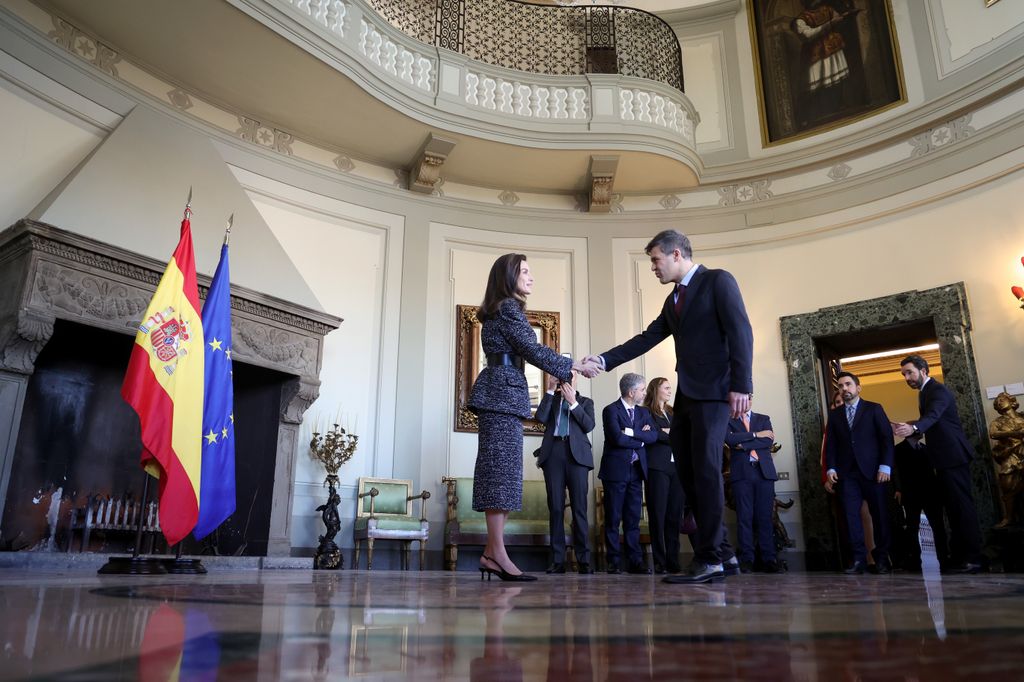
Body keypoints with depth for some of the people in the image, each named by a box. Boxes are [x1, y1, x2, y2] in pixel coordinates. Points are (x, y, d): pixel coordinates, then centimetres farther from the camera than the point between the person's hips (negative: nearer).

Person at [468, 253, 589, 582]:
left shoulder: (498, 311, 24)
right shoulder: (509, 308, -5)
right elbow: (532, 349, -12)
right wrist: (572, 366, -5)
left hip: (499, 393, 10)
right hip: (503, 393, -10)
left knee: (499, 473, 6)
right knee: (502, 471, -12)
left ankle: (491, 552, 7)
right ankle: (498, 553, -12)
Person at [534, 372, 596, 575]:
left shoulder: (585, 401, 19)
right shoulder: (551, 399, 21)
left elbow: (589, 425, 2)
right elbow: (541, 417, 1)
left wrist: (573, 402, -1)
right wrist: (550, 390, 1)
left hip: (577, 454, -1)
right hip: (553, 453, 1)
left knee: (579, 507, -6)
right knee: (555, 507, -2)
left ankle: (583, 559, -3)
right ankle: (558, 560, 0)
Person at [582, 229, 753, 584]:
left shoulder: (718, 281, -1)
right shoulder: (673, 300, 22)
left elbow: (740, 331, -10)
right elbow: (646, 339, 16)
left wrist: (741, 385, -19)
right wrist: (603, 360, 6)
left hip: (713, 391, -8)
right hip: (685, 395, 8)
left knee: (705, 469, -11)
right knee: (688, 472, 5)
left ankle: (709, 559, -5)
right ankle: (722, 553, 12)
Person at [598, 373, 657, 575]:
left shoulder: (643, 412, 15)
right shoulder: (611, 410, -6)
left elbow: (654, 435, 0)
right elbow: (618, 438, -19)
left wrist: (632, 432, -13)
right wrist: (641, 439, -6)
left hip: (636, 469, 6)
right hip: (616, 470, -5)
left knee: (633, 518, 7)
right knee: (613, 518, 1)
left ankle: (635, 560, 10)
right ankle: (613, 562, 7)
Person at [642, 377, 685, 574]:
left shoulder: (672, 413, 23)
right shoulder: (646, 413, 3)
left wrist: (668, 432, -3)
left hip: (676, 467, 6)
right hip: (657, 467, -6)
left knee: (675, 514, 3)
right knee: (658, 514, -5)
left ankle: (673, 561, 6)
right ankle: (659, 562, -3)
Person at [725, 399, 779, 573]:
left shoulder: (764, 419, 18)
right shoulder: (728, 421, 13)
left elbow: (769, 441, 1)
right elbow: (730, 439, -7)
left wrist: (744, 445, -6)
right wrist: (756, 435, -5)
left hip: (764, 472, 2)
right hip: (741, 473, -1)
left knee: (765, 517, -2)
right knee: (744, 517, -6)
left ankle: (769, 559, 0)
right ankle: (746, 560, -5)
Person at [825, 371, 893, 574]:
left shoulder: (874, 409, 7)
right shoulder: (834, 415, 15)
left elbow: (886, 438, 0)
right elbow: (830, 444, 12)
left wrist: (885, 466, -10)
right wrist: (831, 468, -1)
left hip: (872, 471, -2)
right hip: (847, 473, 2)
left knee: (879, 515, 1)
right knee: (851, 515, -5)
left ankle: (882, 559, 11)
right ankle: (859, 559, -3)